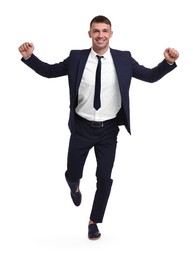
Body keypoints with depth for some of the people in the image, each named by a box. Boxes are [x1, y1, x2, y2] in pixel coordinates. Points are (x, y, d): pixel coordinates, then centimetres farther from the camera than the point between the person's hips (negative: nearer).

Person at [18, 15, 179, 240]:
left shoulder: (123, 59, -5)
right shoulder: (76, 57, -5)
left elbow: (151, 76, 0)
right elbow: (49, 71, 4)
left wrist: (169, 61, -17)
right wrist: (29, 57, -11)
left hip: (108, 129, 0)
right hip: (82, 128, 0)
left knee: (104, 178, 3)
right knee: (72, 175, 8)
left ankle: (94, 222, 25)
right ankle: (75, 187, 48)